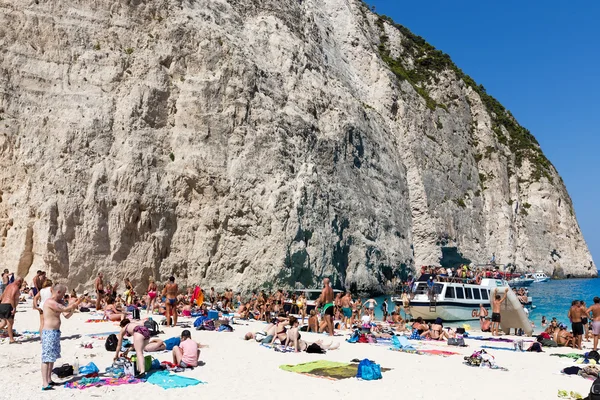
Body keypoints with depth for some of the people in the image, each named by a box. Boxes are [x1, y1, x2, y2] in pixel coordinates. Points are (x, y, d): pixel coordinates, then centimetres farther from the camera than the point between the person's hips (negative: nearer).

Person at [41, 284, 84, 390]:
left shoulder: (58, 302, 15)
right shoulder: (50, 302, -16)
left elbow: (67, 315, 12)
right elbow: (65, 309, -22)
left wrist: (74, 306, -1)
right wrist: (77, 303, -13)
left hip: (56, 332, 10)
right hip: (49, 332, -10)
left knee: (53, 357, 14)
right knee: (47, 358, -11)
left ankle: (49, 380, 22)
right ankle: (45, 384, -13)